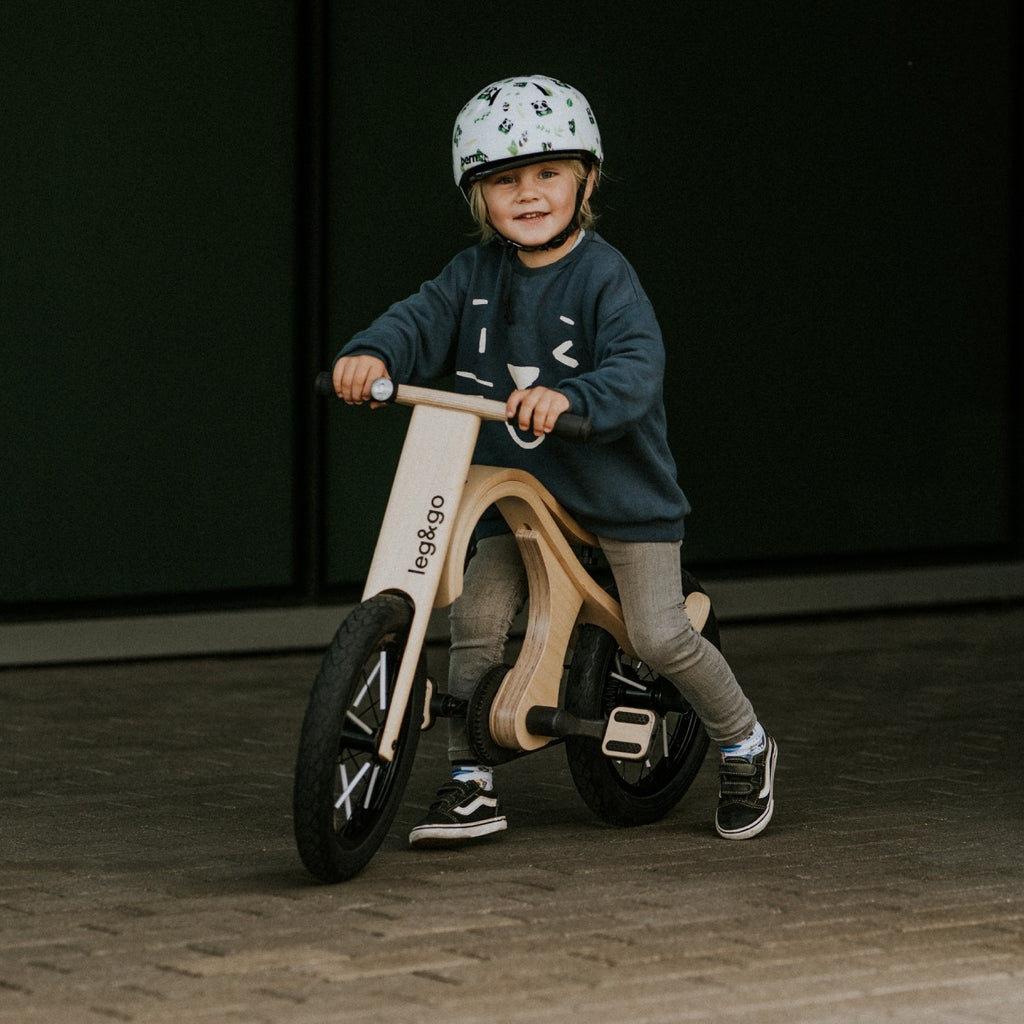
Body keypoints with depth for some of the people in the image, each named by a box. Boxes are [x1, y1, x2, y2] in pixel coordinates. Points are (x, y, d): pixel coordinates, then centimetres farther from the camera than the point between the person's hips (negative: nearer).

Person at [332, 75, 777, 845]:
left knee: (660, 637, -7)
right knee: (476, 616, -10)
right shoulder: (476, 274, 2)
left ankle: (746, 746, 20)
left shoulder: (605, 277, -15)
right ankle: (471, 785, 3)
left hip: (622, 491, -4)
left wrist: (568, 397, -48)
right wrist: (373, 353, -31)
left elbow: (638, 366, -28)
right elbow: (423, 320, -8)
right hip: (518, 492, 5)